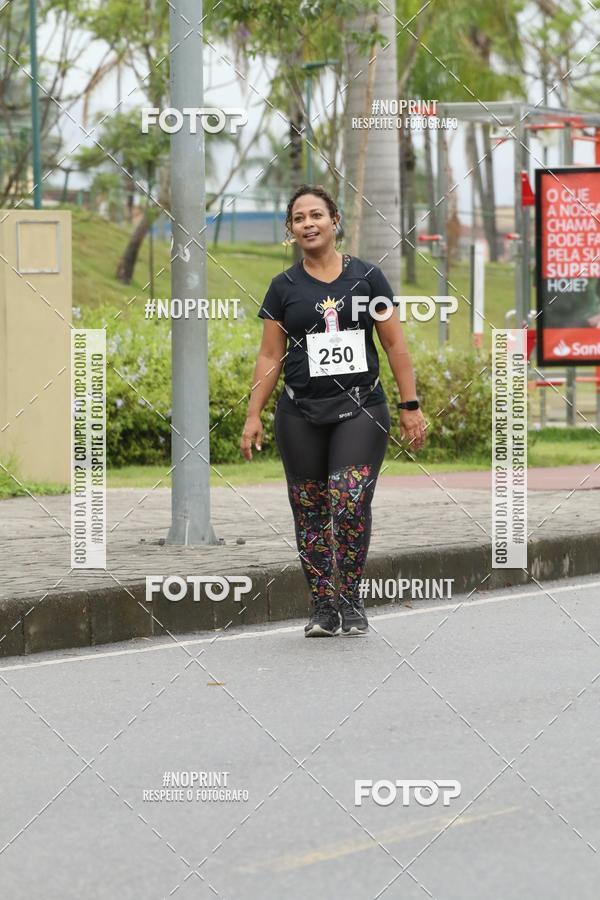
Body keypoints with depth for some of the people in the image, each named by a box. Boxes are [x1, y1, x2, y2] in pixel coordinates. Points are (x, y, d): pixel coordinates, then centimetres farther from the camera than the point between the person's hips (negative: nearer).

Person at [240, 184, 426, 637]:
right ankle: (323, 605, 13)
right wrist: (253, 416, 0)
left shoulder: (367, 276, 3)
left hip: (361, 408, -2)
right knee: (310, 512, 3)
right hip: (301, 413, 2)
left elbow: (395, 345, 4)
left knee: (351, 505, -15)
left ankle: (351, 601, 0)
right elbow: (270, 356, 8)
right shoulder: (284, 287, 6)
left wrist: (411, 406, -1)